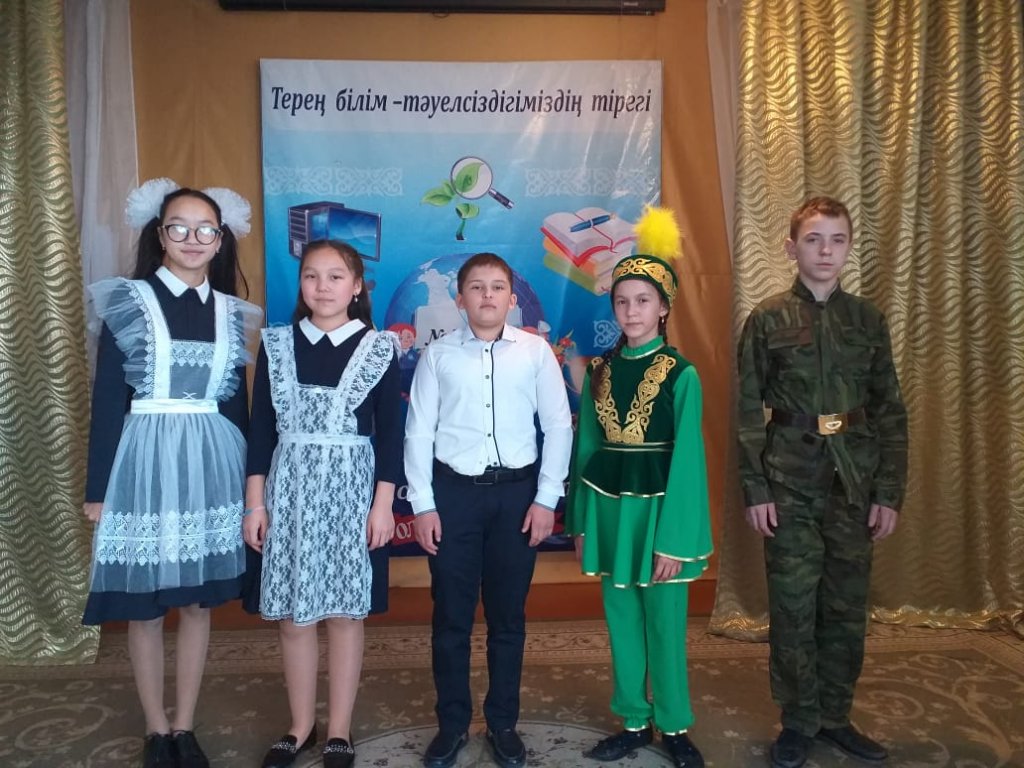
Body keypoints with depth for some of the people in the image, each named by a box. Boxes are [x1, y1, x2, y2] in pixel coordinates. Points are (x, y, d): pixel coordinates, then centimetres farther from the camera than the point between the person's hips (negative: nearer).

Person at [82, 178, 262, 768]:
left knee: (199, 601, 10)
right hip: (145, 458, -2)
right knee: (144, 606, 7)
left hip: (211, 460, 3)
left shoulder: (232, 313, 7)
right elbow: (108, 398, -3)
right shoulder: (128, 302, -2)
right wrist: (98, 487, -4)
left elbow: (238, 402, 10)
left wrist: (246, 481, 10)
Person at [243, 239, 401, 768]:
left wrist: (383, 504, -7)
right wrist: (254, 502, 0)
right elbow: (261, 426, 4)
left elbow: (389, 431, -2)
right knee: (293, 617, 9)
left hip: (351, 489, -2)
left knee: (345, 613, 7)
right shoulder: (276, 343, 4)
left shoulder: (379, 348, -2)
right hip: (290, 488, 2)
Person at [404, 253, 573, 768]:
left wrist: (546, 498, -4)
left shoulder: (536, 352, 0)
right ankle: (451, 724, 28)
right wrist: (422, 504, -4)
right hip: (454, 491, 0)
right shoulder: (438, 355, 0)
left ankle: (503, 724, 30)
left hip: (517, 492, 0)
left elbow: (558, 426, 1)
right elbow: (418, 432, 0)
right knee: (451, 616, 9)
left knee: (508, 616, 12)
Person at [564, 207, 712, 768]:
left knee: (665, 624, 7)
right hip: (608, 507, 4)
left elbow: (686, 459, -11)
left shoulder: (681, 375, -8)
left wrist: (673, 537, -14)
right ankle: (634, 723, 30)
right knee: (621, 622, 13)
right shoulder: (599, 371, 5)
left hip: (657, 507, -4)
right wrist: (579, 521, 8)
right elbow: (585, 448, 8)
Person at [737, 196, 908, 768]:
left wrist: (889, 492, 1)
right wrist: (756, 489, -7)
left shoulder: (869, 319, 5)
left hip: (854, 485, 3)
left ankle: (836, 716, 29)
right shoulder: (767, 320, -2)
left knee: (847, 608, 11)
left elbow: (891, 412, 6)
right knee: (793, 608, 6)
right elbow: (749, 412, -3)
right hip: (790, 485, -2)